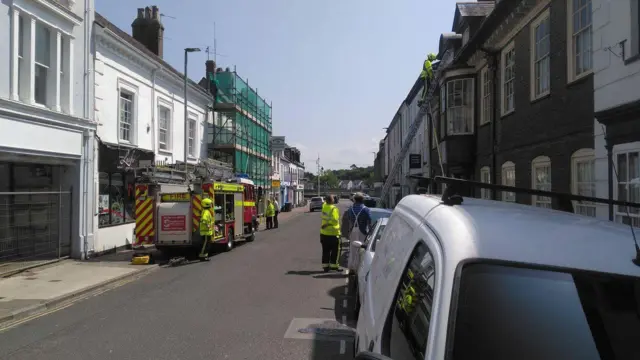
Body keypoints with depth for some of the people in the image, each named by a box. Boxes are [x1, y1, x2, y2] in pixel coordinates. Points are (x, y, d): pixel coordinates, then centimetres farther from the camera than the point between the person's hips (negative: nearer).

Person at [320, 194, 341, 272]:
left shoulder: (324, 206, 2)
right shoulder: (334, 209, -16)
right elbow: (334, 220, -26)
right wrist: (326, 225, -18)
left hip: (324, 233, 6)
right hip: (333, 233, -6)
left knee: (325, 251, 12)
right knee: (335, 251, 6)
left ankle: (325, 266, 15)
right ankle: (334, 265, 7)